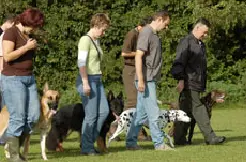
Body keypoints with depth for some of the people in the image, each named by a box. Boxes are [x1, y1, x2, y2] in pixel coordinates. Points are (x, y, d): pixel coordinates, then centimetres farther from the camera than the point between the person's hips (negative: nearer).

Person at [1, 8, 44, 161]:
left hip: (29, 78, 8)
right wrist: (27, 47, -18)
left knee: (34, 115, 2)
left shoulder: (27, 35, 15)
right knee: (18, 117, -9)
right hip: (13, 79, -8)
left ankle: (16, 146, 16)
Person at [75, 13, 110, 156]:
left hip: (97, 80, 9)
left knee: (104, 111, 6)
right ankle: (87, 147, 5)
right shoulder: (85, 40, -11)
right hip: (88, 79, -9)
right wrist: (85, 82, -22)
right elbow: (81, 62, -18)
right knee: (91, 115, -5)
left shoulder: (97, 41, 16)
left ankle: (90, 141, 18)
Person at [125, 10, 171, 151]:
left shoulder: (153, 34, 17)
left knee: (142, 113, 10)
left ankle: (131, 142, 14)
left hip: (150, 80, 10)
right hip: (146, 80, -10)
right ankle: (159, 143, -3)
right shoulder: (146, 33, -13)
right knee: (153, 112, -6)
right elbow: (138, 56, -19)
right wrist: (140, 80, -22)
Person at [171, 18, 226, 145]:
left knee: (186, 111, 9)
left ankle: (179, 138, 12)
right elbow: (179, 62, -13)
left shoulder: (201, 45, 21)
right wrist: (181, 80, -19)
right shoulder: (186, 42, -7)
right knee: (198, 108, -9)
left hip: (197, 85, 9)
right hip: (188, 84, -9)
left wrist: (204, 85, 23)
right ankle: (210, 137, -11)